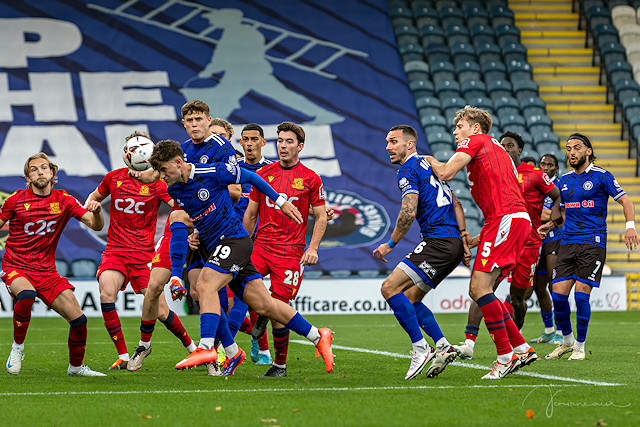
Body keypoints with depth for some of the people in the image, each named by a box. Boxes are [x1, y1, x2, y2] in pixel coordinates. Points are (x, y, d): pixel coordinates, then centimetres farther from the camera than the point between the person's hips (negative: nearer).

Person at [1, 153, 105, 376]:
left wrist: (96, 212, -24)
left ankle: (76, 366, 17)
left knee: (78, 320, -8)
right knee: (26, 295, -38)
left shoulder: (63, 200, 3)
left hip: (46, 272, 3)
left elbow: (97, 226, -2)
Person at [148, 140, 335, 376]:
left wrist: (280, 201, 6)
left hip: (234, 238, -7)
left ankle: (206, 348, -31)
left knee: (205, 284, -26)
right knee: (262, 304, 3)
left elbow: (249, 177, 0)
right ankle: (318, 336, 12)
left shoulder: (212, 173, -14)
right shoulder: (173, 190, 7)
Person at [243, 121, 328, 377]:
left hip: (291, 252, -3)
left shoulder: (310, 179, 3)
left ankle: (280, 364, 10)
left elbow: (321, 217, 6)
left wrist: (313, 248, -5)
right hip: (261, 247, 3)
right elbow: (251, 214, 17)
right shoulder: (263, 174, 10)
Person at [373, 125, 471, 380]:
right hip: (453, 243, 10)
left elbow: (409, 212, -18)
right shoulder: (428, 165, 24)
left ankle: (420, 348, -16)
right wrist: (464, 241, 22)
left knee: (390, 288, -13)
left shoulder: (409, 170, -6)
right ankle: (442, 346, 5)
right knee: (409, 298, 14)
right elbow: (456, 204, 24)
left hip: (438, 242, -10)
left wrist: (390, 244, -7)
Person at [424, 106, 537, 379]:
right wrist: (477, 239, 30)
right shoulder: (495, 147, 31)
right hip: (518, 218, 10)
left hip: (506, 218, -9)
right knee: (478, 290, 8)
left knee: (480, 287, -15)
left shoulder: (475, 140, 3)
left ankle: (506, 355, -18)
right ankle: (522, 349, 6)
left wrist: (431, 160, 14)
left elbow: (445, 173, -9)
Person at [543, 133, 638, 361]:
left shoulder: (601, 176, -2)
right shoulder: (564, 180, 14)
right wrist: (549, 224, 10)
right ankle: (567, 340, 17)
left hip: (592, 243, -5)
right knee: (558, 295, -4)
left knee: (581, 295, -10)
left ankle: (580, 346, 4)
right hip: (567, 243, 5)